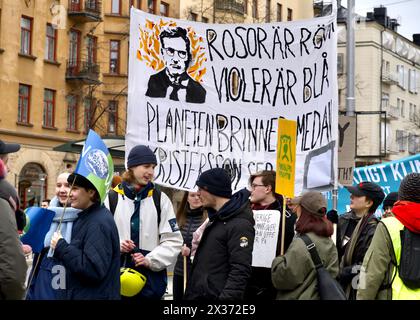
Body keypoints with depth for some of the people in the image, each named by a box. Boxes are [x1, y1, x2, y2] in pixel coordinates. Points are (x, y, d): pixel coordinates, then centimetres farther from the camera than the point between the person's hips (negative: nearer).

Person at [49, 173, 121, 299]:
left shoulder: (99, 223, -20)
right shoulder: (86, 217, 12)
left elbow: (93, 270, -27)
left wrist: (61, 247, -20)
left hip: (94, 295, -10)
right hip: (78, 294, 10)